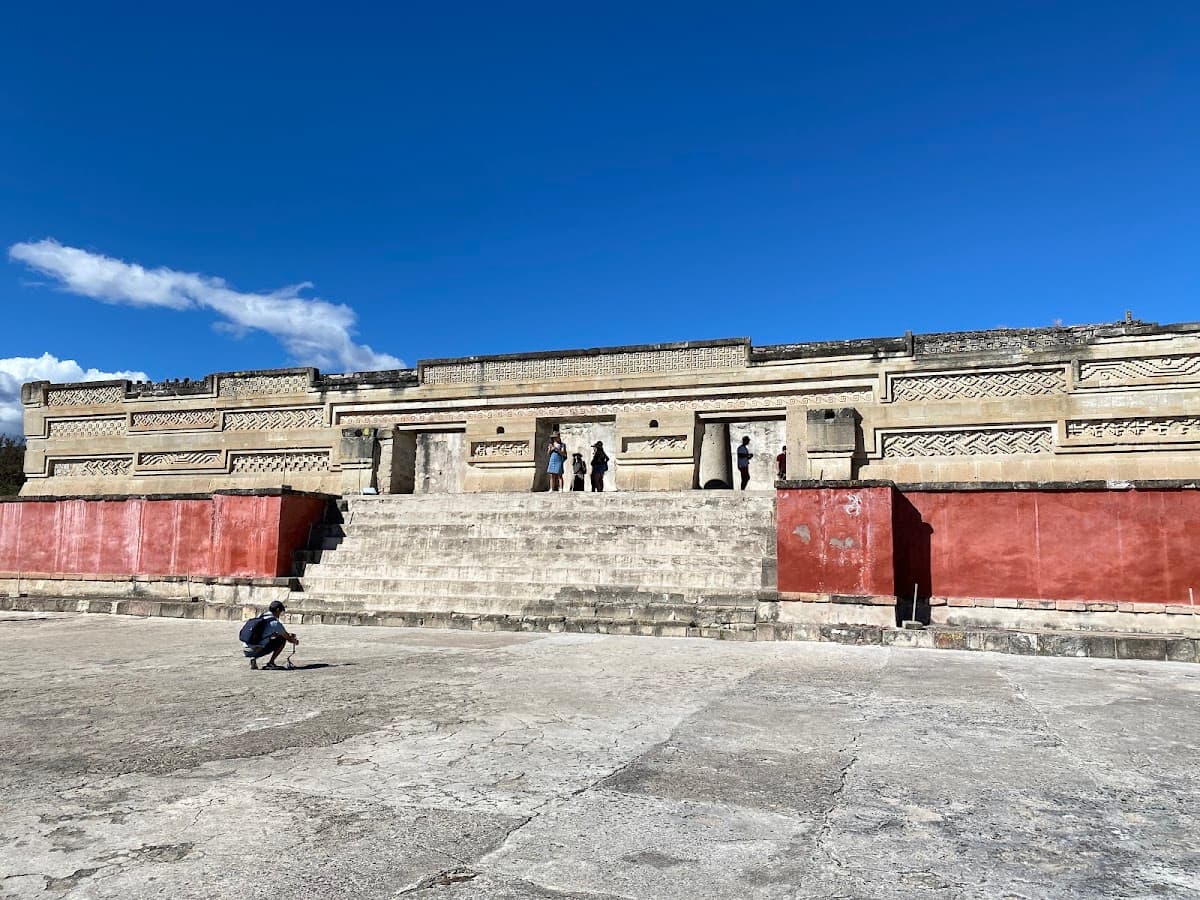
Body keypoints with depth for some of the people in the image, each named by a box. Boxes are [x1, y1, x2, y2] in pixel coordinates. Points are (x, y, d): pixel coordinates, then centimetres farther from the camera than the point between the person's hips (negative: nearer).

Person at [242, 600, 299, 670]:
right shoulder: (275, 623, -6)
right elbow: (289, 639, 5)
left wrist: (288, 634, 35)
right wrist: (295, 641, 28)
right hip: (256, 651, -7)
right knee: (282, 640, 4)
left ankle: (253, 659, 14)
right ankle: (270, 663, 4)